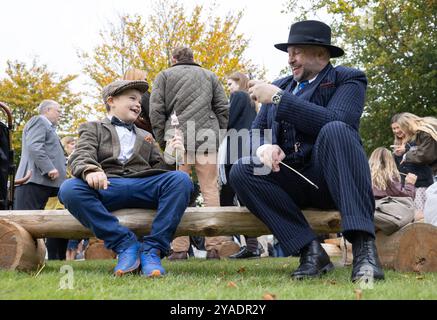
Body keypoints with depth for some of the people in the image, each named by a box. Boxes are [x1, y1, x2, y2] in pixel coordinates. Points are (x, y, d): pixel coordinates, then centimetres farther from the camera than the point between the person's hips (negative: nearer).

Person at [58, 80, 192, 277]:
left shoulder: (145, 137, 34)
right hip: (106, 186, -2)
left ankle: (152, 249, -29)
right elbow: (80, 156, 0)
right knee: (69, 189, -34)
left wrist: (169, 157, 1)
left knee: (181, 179, -26)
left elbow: (159, 169, 24)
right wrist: (90, 170, -24)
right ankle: (126, 244, -27)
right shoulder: (93, 128, 22)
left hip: (143, 187, 2)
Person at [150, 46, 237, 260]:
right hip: (207, 139, 2)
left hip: (177, 139, -1)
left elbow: (156, 110, 3)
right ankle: (214, 246, 0)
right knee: (210, 190, 3)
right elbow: (223, 109, 12)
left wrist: (162, 140, 7)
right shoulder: (210, 76, 19)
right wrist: (218, 136, 13)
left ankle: (179, 248, -4)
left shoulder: (164, 76, 12)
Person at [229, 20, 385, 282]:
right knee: (242, 171, -21)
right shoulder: (280, 86, 18)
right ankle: (310, 250, -26)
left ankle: (364, 248, -41)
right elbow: (257, 129, 13)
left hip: (334, 181, -4)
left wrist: (278, 98, -18)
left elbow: (335, 121, -19)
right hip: (293, 183, 5)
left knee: (335, 131, -33)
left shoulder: (349, 79, 2)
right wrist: (266, 146, -12)